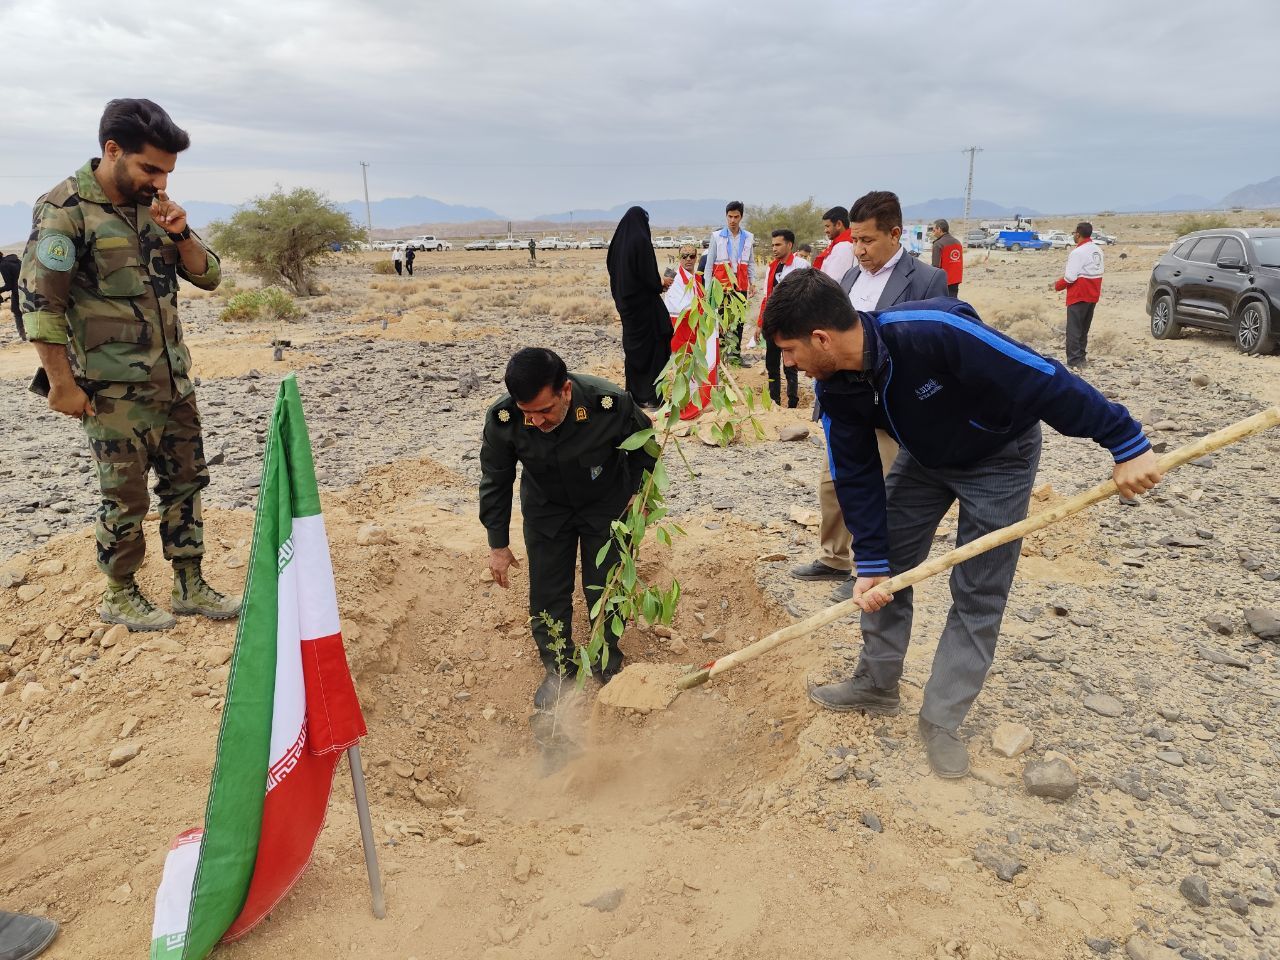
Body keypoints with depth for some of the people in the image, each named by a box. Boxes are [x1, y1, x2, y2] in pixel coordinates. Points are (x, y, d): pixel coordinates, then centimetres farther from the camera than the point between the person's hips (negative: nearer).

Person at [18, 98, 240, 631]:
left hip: (173, 380, 7)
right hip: (114, 391, -6)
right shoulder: (65, 209, -11)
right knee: (126, 496, 3)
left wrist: (180, 232, -10)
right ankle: (120, 596, 22)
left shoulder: (153, 204, 8)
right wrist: (62, 382, -14)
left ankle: (189, 587, 24)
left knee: (185, 482, 11)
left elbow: (208, 275, 8)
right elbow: (39, 302, -13)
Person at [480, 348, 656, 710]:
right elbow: (496, 481, -11)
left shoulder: (611, 404, -35)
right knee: (547, 592, 6)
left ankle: (608, 665, 33)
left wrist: (635, 497, -3)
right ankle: (558, 668, 31)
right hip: (546, 508, 2)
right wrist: (498, 544, -5)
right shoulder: (503, 419, -30)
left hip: (606, 504, -1)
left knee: (604, 588, 6)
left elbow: (644, 449, -10)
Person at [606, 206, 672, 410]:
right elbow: (649, 275, -18)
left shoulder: (618, 242, 6)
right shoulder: (641, 241, -15)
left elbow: (613, 270, 13)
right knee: (651, 345, -1)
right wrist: (660, 285, 2)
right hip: (644, 302, -7)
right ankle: (649, 396, -2)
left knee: (631, 346, 14)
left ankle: (633, 393, 19)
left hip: (625, 301, 7)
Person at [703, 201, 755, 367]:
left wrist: (752, 283, 7)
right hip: (721, 285, -3)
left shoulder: (748, 238, 8)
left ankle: (735, 354, 13)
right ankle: (718, 354, 4)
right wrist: (707, 287, -3)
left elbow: (751, 263, 14)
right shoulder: (716, 236, 0)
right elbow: (709, 263, 1)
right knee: (720, 320, 0)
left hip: (741, 286, 3)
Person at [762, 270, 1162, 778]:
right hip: (924, 456, 6)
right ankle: (877, 685, 27)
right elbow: (856, 476, -11)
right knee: (886, 573, 7)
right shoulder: (836, 387, -19)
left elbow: (1046, 380, -35)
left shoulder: (935, 331, -41)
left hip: (998, 457, -5)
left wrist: (1127, 444, -30)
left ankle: (941, 720, 13)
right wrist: (870, 562, -13)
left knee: (978, 595, -2)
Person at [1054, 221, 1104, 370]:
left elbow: (1070, 277, -20)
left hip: (1079, 296, -9)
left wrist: (1057, 285, -2)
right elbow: (1097, 272, 14)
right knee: (1084, 328, 18)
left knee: (1074, 329, -6)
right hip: (1093, 295, 9)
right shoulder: (1097, 250, 11)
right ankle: (1082, 356, 25)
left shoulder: (1077, 252, -17)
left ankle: (1074, 362, -10)